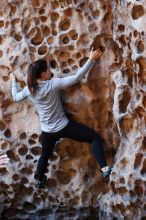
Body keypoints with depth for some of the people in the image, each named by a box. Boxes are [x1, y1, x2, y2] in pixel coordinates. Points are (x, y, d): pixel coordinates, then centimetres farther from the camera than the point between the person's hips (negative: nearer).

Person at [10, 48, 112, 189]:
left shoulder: (29, 90, -7)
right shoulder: (53, 84, -20)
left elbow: (16, 98, 13)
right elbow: (77, 77, -22)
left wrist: (13, 81, 27)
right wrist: (91, 60, -18)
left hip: (47, 131, 5)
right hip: (63, 126, -5)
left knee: (45, 155, 30)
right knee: (95, 137, 0)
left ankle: (39, 180, 47)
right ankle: (104, 169, -13)